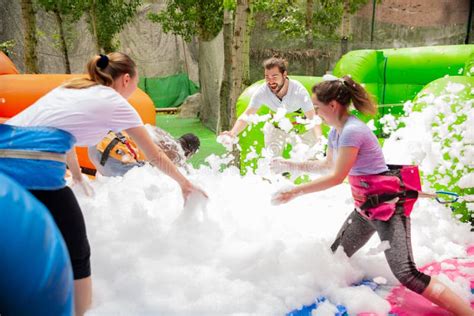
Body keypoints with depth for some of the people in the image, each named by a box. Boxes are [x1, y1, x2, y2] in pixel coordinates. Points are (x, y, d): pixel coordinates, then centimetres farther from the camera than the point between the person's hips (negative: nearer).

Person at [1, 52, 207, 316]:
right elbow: (156, 156, 16)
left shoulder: (70, 87, 28)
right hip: (35, 166, -8)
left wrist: (77, 176, 59)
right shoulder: (114, 102, 9)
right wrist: (185, 184, 31)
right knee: (76, 256, 7)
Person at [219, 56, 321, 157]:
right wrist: (232, 133, -49)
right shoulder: (262, 92, -29)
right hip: (276, 125, 2)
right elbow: (246, 115, -30)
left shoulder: (298, 90, -33)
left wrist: (319, 139, -55)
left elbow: (312, 118, -36)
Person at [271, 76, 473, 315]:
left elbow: (336, 177, -23)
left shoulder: (352, 131, -22)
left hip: (389, 205, -10)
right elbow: (327, 165, 23)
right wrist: (290, 165, 20)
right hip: (366, 207, 10)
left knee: (406, 274, -20)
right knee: (335, 258, 17)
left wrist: (295, 192, -17)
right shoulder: (336, 132, 7)